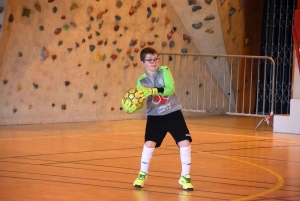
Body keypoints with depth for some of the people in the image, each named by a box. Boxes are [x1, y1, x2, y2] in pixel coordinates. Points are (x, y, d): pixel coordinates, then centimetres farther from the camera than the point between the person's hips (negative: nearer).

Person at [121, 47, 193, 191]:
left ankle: (185, 177, 7)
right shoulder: (141, 81, -5)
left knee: (185, 142, -8)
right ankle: (143, 174, 9)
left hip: (173, 113, 0)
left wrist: (153, 91, -36)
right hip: (155, 116, 0)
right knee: (149, 143, -13)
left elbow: (170, 89, -23)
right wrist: (132, 106, -30)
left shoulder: (164, 71, -9)